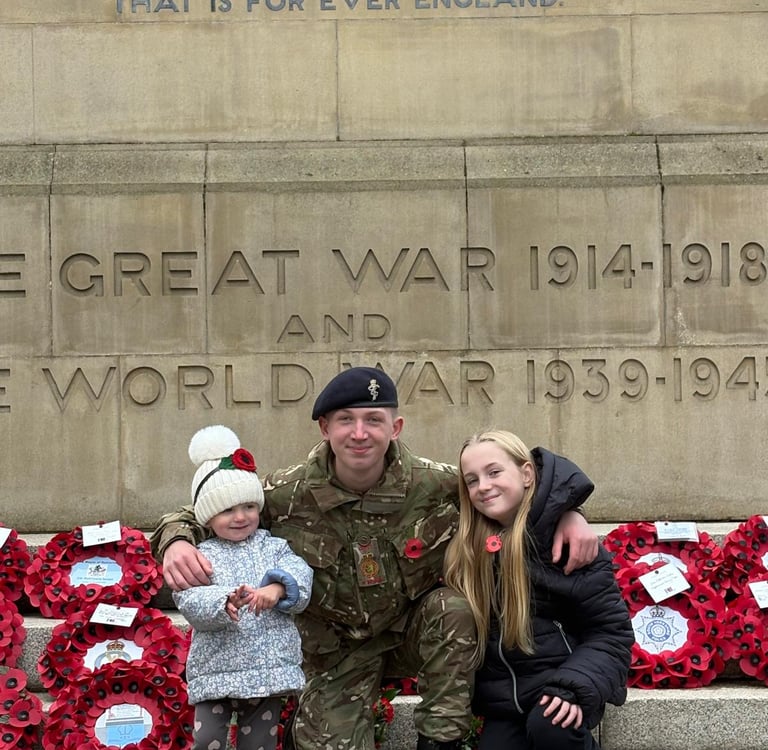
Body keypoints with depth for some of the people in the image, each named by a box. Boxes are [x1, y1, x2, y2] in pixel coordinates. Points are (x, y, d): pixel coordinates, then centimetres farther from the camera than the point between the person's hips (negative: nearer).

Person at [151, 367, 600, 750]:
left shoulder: (434, 485, -17)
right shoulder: (289, 494, -17)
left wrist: (568, 511, -21)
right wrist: (176, 542, -30)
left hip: (418, 631, 1)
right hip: (339, 650, -1)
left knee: (453, 607, -29)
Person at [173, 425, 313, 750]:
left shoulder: (274, 546, 8)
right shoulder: (202, 556, -1)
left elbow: (300, 574, -7)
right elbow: (190, 601, -16)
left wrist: (277, 589, -28)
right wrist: (225, 603, -36)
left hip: (269, 669, 2)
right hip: (216, 671, -2)